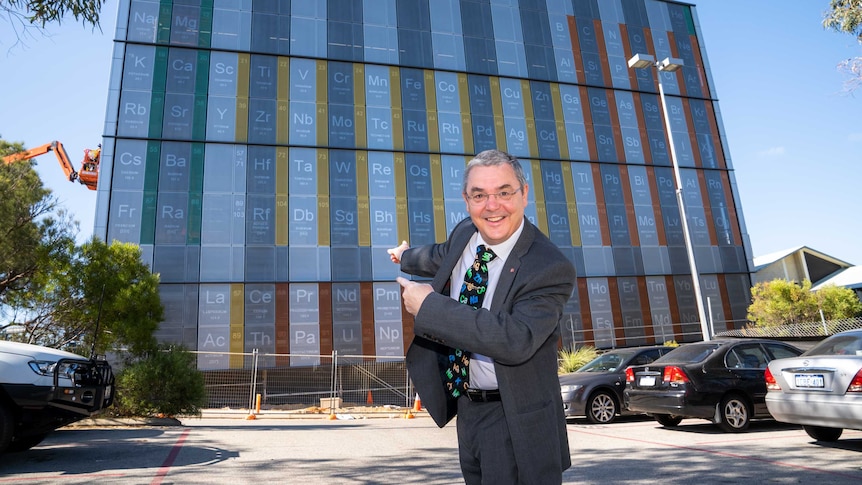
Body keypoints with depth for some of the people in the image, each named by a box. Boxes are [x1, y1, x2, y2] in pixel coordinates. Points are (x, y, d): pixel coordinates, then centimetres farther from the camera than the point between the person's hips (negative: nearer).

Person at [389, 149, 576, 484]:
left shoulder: (550, 268, -24)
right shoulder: (465, 234, -2)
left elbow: (516, 339, -37)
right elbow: (442, 258, 22)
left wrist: (429, 305, -31)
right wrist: (406, 256, 43)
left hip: (515, 422, -7)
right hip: (465, 409, 7)